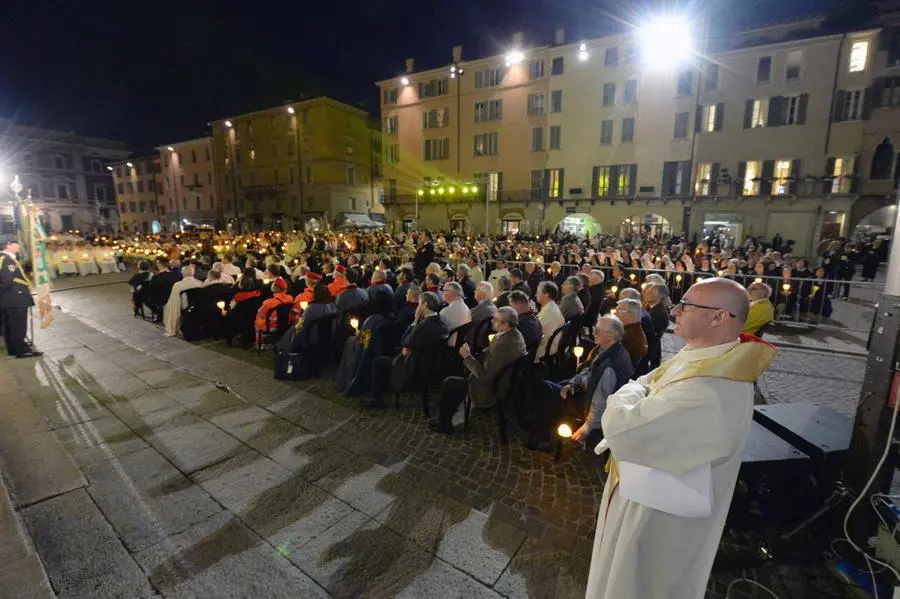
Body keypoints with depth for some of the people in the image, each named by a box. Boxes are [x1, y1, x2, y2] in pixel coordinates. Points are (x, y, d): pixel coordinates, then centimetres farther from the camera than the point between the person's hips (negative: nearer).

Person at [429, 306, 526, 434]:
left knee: (448, 383, 4)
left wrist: (468, 357, -20)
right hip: (500, 378, 9)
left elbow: (484, 376, -29)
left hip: (492, 390, -9)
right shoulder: (515, 334, -5)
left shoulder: (502, 345, -34)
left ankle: (444, 423, 24)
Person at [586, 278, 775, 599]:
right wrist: (641, 399, -16)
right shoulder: (703, 356, -3)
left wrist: (631, 395, -15)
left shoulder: (708, 392, -37)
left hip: (657, 514, -8)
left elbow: (620, 428, -34)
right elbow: (641, 387, 6)